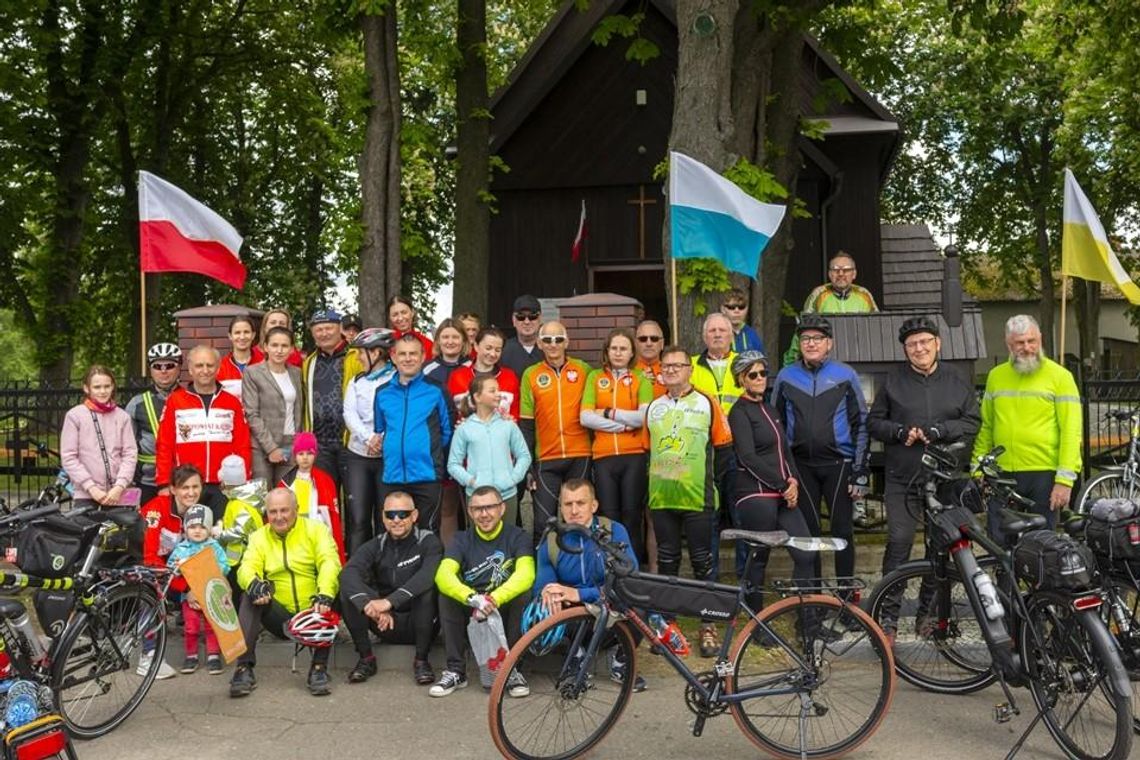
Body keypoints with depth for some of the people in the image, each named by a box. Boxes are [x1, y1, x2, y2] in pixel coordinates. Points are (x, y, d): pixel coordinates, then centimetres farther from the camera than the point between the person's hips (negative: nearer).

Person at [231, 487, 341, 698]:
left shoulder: (316, 529, 2)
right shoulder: (259, 537, 9)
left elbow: (329, 562, -14)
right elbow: (247, 568, -7)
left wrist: (324, 595, -33)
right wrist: (253, 584, -33)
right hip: (280, 619, 2)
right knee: (251, 596, -23)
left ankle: (319, 668, -24)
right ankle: (244, 668, -24)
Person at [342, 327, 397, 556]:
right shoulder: (356, 382, 16)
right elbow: (349, 414, 2)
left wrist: (382, 438, -19)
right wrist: (368, 438, -14)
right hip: (358, 454, 4)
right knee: (357, 517, -1)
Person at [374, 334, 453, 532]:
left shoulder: (435, 390, 0)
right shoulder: (383, 393, 10)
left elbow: (446, 431, 5)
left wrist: (429, 451, 3)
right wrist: (392, 450, 11)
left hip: (427, 476, -3)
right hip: (392, 477, 3)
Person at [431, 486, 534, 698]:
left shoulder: (517, 536, -4)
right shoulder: (462, 540, 0)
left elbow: (526, 575, -23)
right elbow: (443, 575, -19)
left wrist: (494, 599, -41)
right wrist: (473, 599, -39)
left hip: (505, 612, -1)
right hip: (470, 614, 2)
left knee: (522, 597, -30)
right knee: (446, 598, -25)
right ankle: (456, 670, -13)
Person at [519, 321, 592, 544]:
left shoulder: (584, 370, 4)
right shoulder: (531, 375, 4)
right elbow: (526, 423, 4)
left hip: (580, 456, 0)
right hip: (546, 459, 0)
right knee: (544, 520, -1)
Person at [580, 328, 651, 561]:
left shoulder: (641, 379, 8)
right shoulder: (595, 377, 12)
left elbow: (644, 417, -7)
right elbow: (585, 417, -1)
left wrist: (609, 413, -5)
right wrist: (624, 424, -7)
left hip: (634, 455, -1)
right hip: (603, 456, 1)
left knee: (632, 515, 0)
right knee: (609, 517, 0)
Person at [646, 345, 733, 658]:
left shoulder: (707, 404, 1)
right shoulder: (653, 408, 12)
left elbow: (722, 448, 4)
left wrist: (715, 481, 2)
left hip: (698, 499, -3)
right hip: (661, 499, 3)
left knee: (703, 562, 3)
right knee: (666, 562, 9)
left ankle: (708, 626, 12)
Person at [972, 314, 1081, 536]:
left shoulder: (1060, 376, -2)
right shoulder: (995, 376, 11)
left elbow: (1071, 431, -7)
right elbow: (985, 427, 13)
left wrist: (1065, 479, -13)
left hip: (1044, 475, -3)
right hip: (1002, 475, 3)